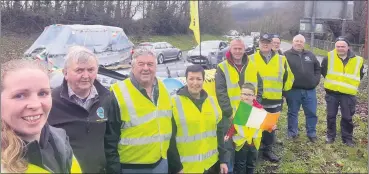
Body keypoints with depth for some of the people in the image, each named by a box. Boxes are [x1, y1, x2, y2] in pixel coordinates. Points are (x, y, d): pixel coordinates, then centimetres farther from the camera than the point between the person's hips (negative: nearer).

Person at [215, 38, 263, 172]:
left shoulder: (252, 67, 6)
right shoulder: (222, 68, -7)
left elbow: (259, 88, 11)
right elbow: (221, 93, -13)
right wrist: (229, 112, -16)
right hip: (230, 115, -4)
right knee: (228, 145, 2)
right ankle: (227, 170, 17)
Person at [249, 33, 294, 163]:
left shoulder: (281, 60, 4)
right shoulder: (251, 59, -1)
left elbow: (288, 77, 14)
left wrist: (283, 89, 13)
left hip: (274, 100, 2)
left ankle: (267, 150, 28)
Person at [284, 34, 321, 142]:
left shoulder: (310, 55, 11)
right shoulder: (286, 55, -3)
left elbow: (317, 68, 19)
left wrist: (315, 80, 6)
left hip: (310, 90, 4)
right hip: (293, 90, -3)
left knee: (311, 113, 8)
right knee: (292, 113, 9)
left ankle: (312, 133, 22)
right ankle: (292, 133, 22)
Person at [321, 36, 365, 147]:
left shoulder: (357, 60, -3)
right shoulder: (329, 58, -5)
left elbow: (360, 75, 13)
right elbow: (323, 71, 11)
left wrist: (351, 85, 9)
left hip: (348, 94, 0)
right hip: (331, 93, 0)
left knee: (347, 118, 7)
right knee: (331, 116, 9)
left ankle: (347, 138, 22)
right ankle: (330, 135, 25)